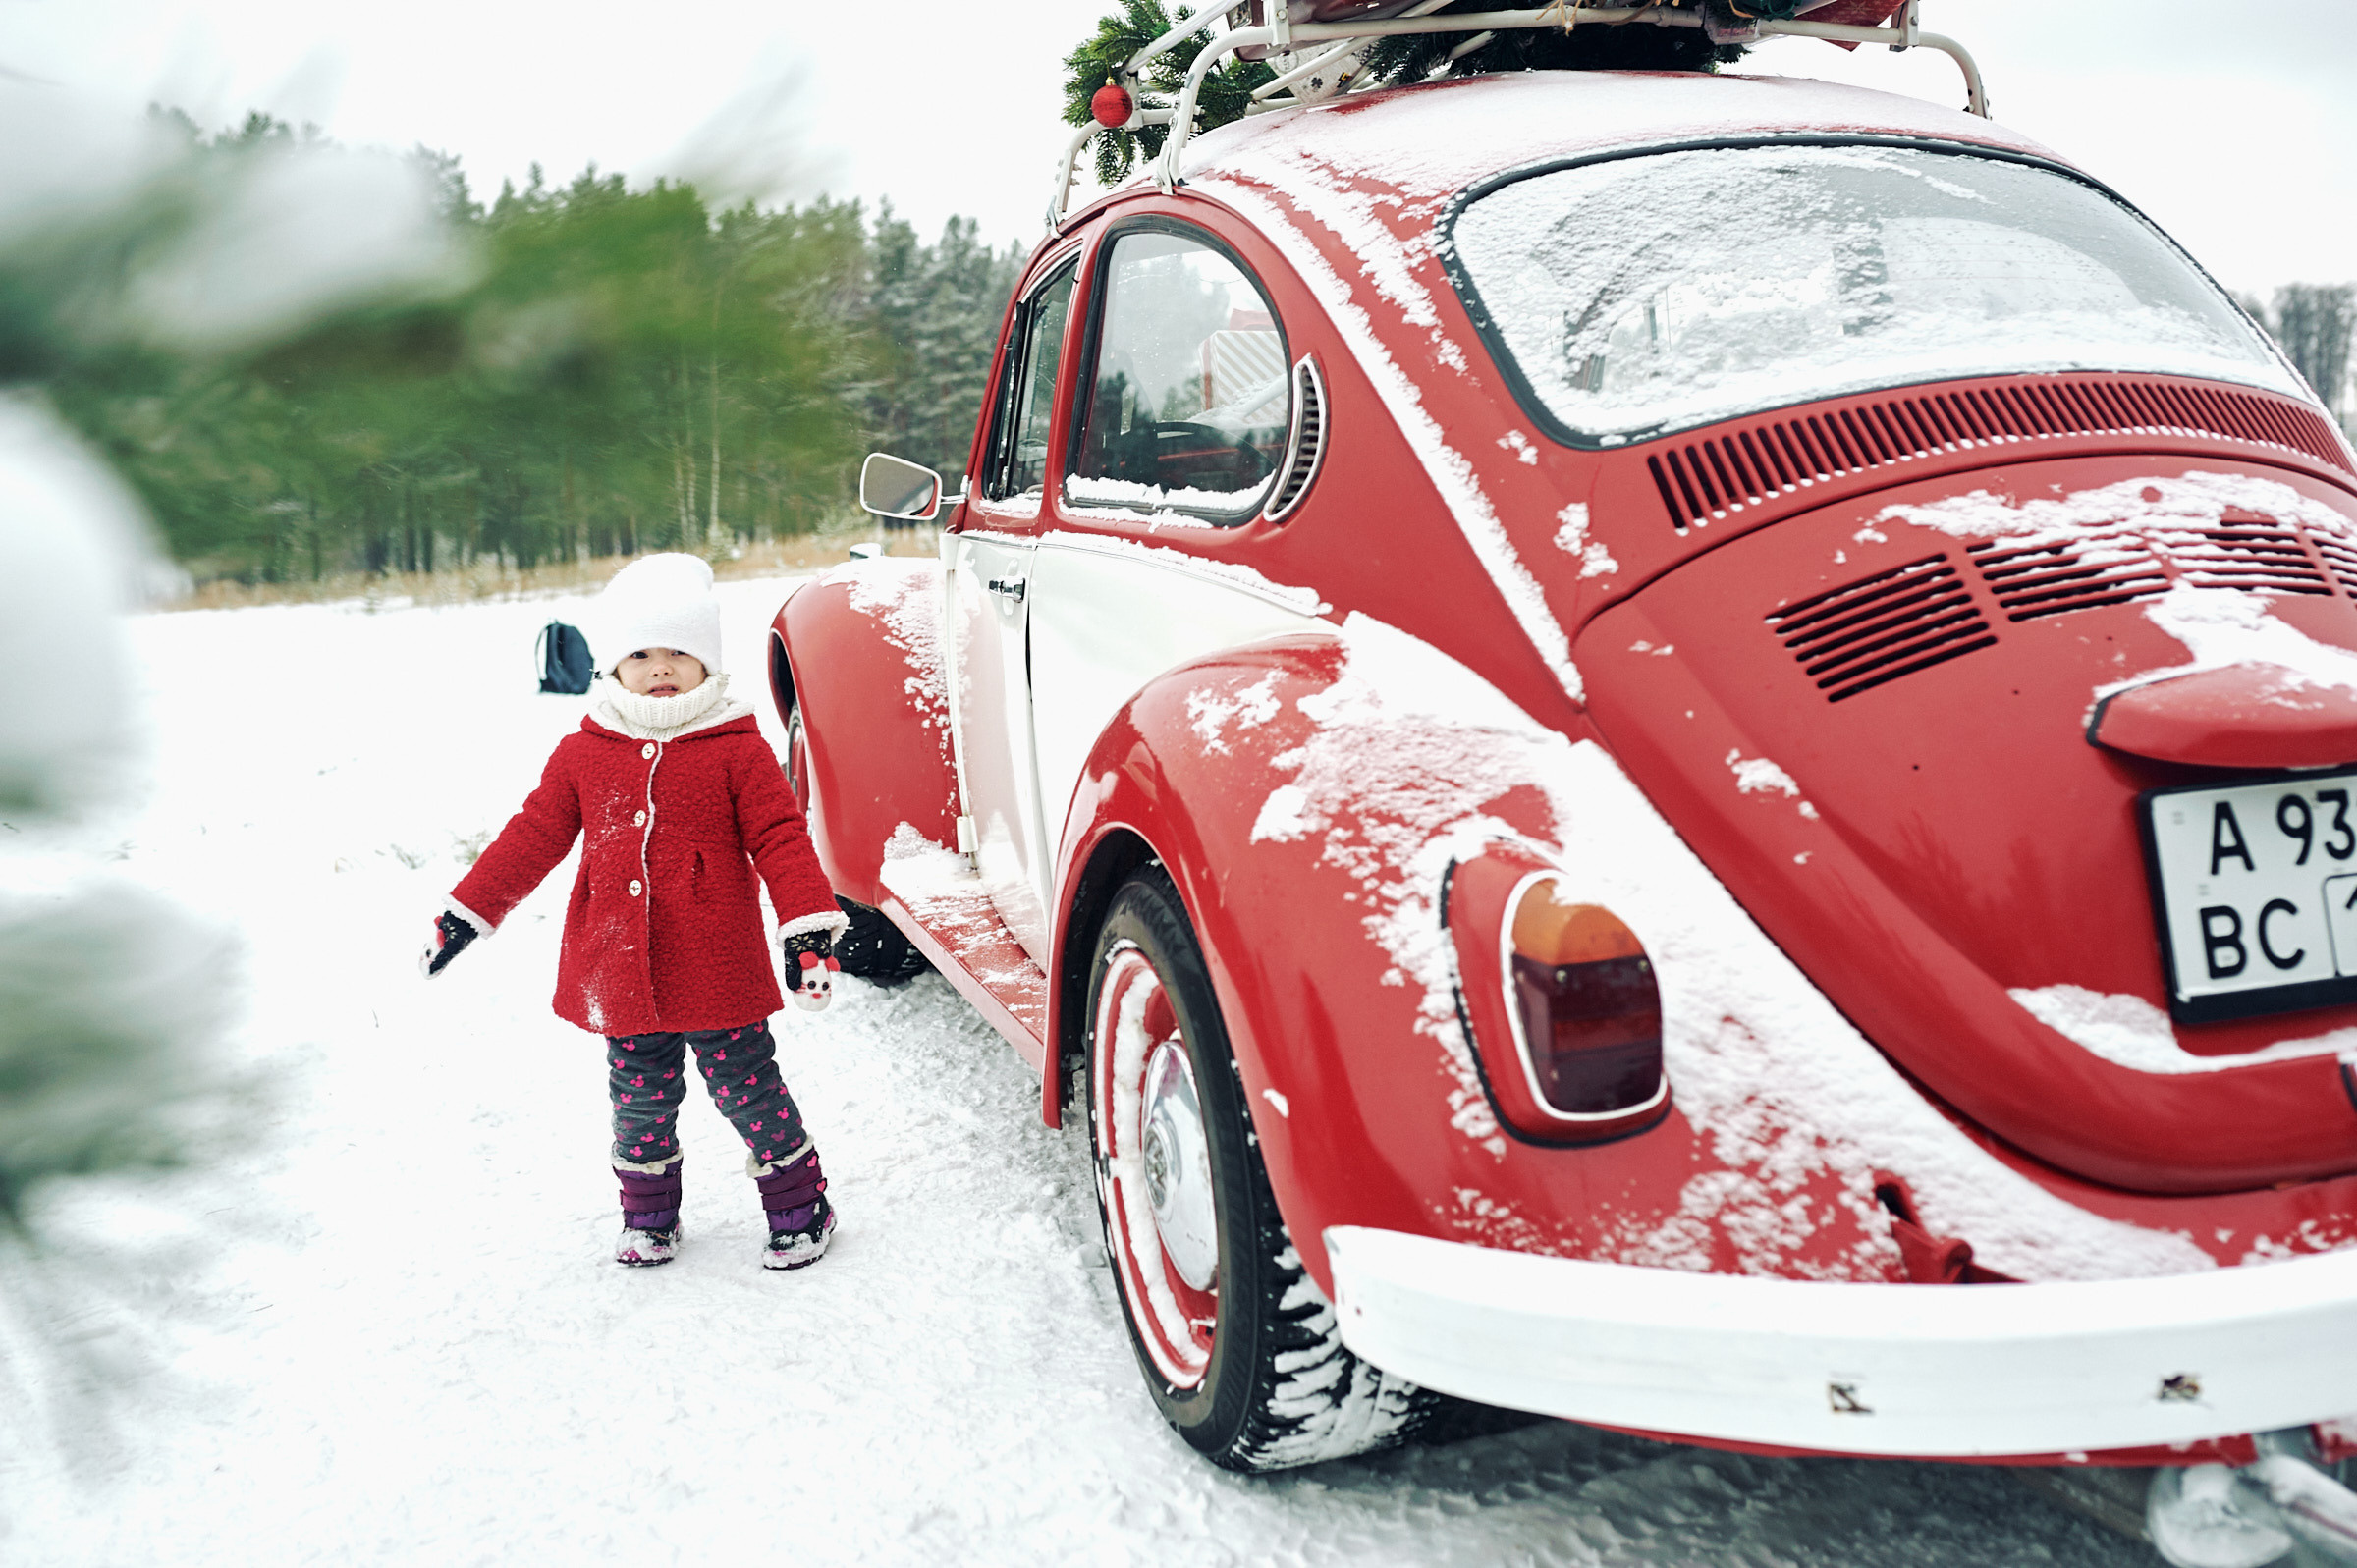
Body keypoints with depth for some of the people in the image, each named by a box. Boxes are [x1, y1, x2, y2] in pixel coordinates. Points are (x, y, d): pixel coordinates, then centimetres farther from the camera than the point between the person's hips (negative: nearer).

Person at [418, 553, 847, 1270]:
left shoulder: (737, 751, -6)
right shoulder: (582, 755, 4)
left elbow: (780, 837, -8)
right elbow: (532, 836, 10)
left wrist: (809, 929, -16)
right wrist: (467, 912, 9)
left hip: (718, 973, -3)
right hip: (622, 976, 4)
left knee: (748, 1089, 4)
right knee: (640, 1102, 16)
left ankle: (799, 1207, 21)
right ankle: (648, 1216, 35)